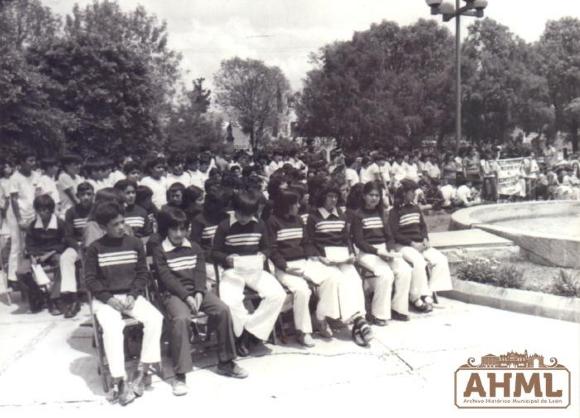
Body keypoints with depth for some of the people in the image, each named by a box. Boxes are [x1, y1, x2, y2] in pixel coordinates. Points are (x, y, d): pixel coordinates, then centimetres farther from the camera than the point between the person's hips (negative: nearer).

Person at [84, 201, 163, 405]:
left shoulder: (135, 243, 4)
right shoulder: (95, 248, -2)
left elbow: (143, 273, 6)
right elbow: (90, 279, -2)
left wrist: (132, 295, -9)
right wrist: (109, 298, -15)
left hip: (132, 295, 3)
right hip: (105, 299, -2)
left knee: (155, 318, -25)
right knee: (112, 328, -33)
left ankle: (142, 372, -14)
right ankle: (119, 381, -22)